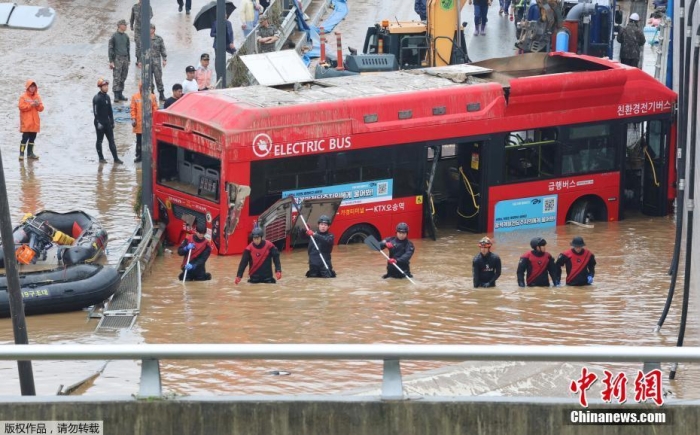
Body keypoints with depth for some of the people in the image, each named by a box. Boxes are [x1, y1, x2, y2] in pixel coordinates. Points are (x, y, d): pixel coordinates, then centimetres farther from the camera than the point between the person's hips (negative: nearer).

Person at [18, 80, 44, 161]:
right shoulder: (23, 97, -3)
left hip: (34, 122, 6)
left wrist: (38, 105, -13)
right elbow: (21, 107, -15)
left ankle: (30, 153, 19)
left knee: (32, 137, 10)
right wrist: (31, 105, -18)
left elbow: (41, 108, 9)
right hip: (26, 122, -6)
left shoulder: (37, 97, 11)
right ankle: (21, 154, -9)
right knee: (25, 137, -10)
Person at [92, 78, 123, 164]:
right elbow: (95, 112, -15)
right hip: (100, 123, -7)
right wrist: (98, 123, -19)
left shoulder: (107, 97, 10)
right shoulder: (96, 98, -12)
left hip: (107, 122, 7)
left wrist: (112, 122, 14)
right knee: (99, 140, 4)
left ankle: (116, 158, 3)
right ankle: (101, 158, 12)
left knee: (111, 141, 4)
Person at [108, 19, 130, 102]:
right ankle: (116, 96, -5)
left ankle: (120, 94, 16)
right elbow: (111, 49, -5)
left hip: (125, 59, 6)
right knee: (117, 78, -7)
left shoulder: (126, 36, 11)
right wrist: (111, 61, -9)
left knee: (123, 78, 8)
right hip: (117, 59, -6)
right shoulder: (114, 36, -6)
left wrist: (129, 60, 17)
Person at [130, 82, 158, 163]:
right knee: (139, 141, 8)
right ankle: (139, 156, 17)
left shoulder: (152, 97, -1)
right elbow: (133, 109, 1)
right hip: (139, 123, 1)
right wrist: (133, 119, -8)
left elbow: (155, 108, -1)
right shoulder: (135, 97, 1)